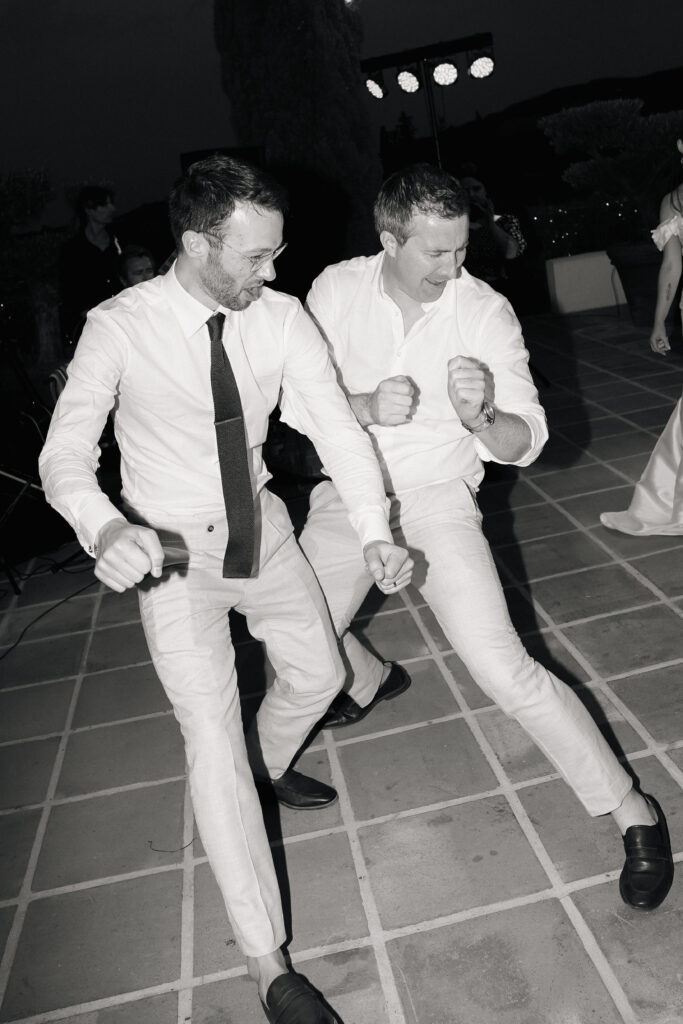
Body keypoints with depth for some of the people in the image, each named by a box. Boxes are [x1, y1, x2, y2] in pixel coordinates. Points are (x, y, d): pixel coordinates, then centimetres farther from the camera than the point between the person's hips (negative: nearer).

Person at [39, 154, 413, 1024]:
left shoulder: (281, 318, -11)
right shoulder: (121, 328, -20)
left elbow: (337, 427, -15)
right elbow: (65, 454, -23)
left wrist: (373, 531, -30)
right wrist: (106, 528, -45)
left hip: (260, 527, 5)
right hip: (172, 550, -4)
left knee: (318, 673, 18)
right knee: (213, 739, -7)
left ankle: (267, 768, 53)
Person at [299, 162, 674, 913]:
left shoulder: (486, 311, -14)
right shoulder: (336, 291, -7)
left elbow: (525, 442, -14)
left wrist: (481, 417, -37)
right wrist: (364, 406, -27)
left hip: (435, 501, -4)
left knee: (503, 669, -16)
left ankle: (631, 812, 3)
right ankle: (370, 678, 54)